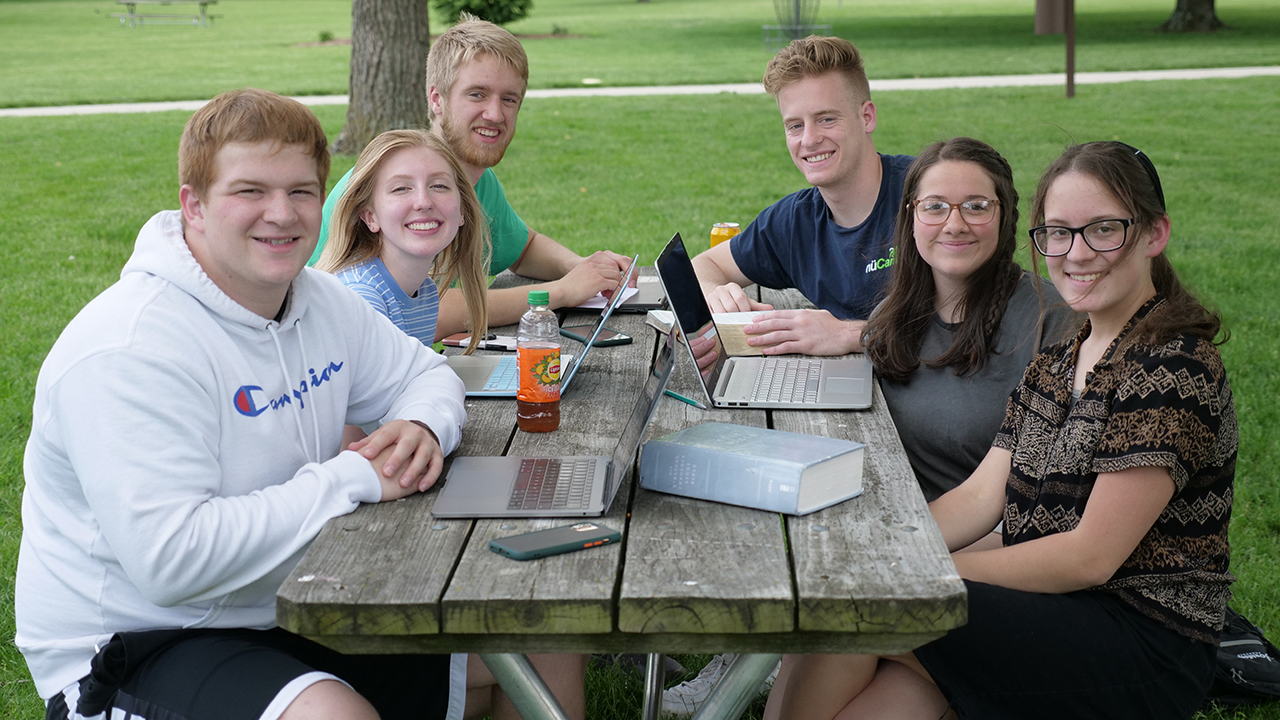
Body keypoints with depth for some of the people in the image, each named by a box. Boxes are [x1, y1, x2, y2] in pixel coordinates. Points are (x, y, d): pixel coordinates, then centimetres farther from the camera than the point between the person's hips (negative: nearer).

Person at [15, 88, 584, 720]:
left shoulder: (319, 300, 3)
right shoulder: (130, 351, -23)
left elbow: (426, 373, 18)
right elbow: (173, 561, -31)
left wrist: (424, 427, -7)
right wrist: (354, 479, -24)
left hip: (296, 609, 8)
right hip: (135, 644, -7)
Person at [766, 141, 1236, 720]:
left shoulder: (1174, 367, -13)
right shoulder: (1056, 363, 14)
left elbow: (1091, 556, -17)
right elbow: (983, 494, 6)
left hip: (1146, 646, -7)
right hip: (1049, 605, 7)